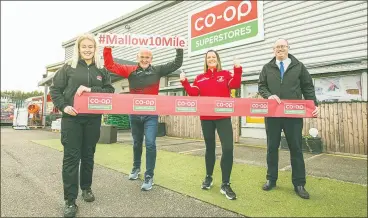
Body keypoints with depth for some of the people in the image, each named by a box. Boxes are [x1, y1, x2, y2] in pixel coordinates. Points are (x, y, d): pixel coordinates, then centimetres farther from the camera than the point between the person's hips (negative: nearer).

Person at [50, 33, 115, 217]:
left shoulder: (102, 70, 7)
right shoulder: (69, 67, 3)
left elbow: (110, 91, 0)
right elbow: (54, 89, 4)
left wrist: (91, 90, -14)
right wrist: (63, 106, -10)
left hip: (93, 119, 2)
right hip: (72, 118, -2)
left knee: (88, 155, 12)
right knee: (71, 157, -2)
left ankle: (86, 188, 32)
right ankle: (70, 200, 7)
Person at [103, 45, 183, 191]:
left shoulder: (157, 71, 2)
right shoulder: (130, 71, 3)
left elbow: (177, 64, 4)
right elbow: (110, 65, 4)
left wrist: (179, 48, -4)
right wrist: (107, 48, -5)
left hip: (151, 115, -2)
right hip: (134, 114, 2)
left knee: (150, 144, -8)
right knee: (137, 143, 18)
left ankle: (149, 176, 4)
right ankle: (136, 168, 39)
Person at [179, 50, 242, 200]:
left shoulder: (225, 74, 8)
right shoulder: (200, 78, 12)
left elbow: (235, 85, -8)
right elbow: (193, 93, 1)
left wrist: (237, 69, -18)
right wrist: (184, 82, -9)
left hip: (223, 117, -2)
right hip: (206, 118, 2)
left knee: (228, 148, -12)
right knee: (210, 148, 13)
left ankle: (225, 184, 1)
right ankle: (208, 177, 31)